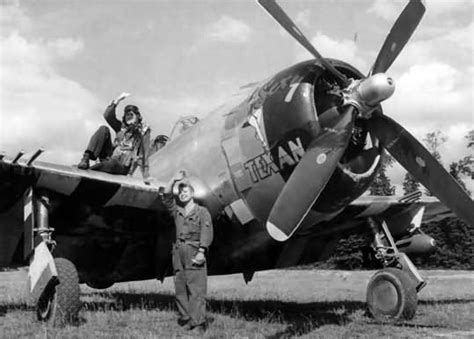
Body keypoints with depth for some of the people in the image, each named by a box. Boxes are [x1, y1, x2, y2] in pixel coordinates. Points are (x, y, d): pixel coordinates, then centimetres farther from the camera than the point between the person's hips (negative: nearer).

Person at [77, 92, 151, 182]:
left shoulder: (143, 131, -2)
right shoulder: (122, 127, 14)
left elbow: (144, 154, -11)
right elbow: (107, 116, -2)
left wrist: (146, 176, -19)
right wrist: (117, 101, -13)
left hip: (122, 167, -5)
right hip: (109, 157, 5)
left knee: (113, 163, -42)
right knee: (104, 129, -13)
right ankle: (86, 158, -27)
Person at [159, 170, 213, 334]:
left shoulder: (202, 212, 5)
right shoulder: (177, 211, 19)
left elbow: (207, 233, -5)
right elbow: (165, 195, 16)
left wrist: (201, 252, -15)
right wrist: (174, 180, 5)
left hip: (194, 252, -5)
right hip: (178, 251, 5)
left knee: (196, 289, -9)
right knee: (180, 288, 2)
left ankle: (198, 323, -12)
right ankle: (185, 320, 7)